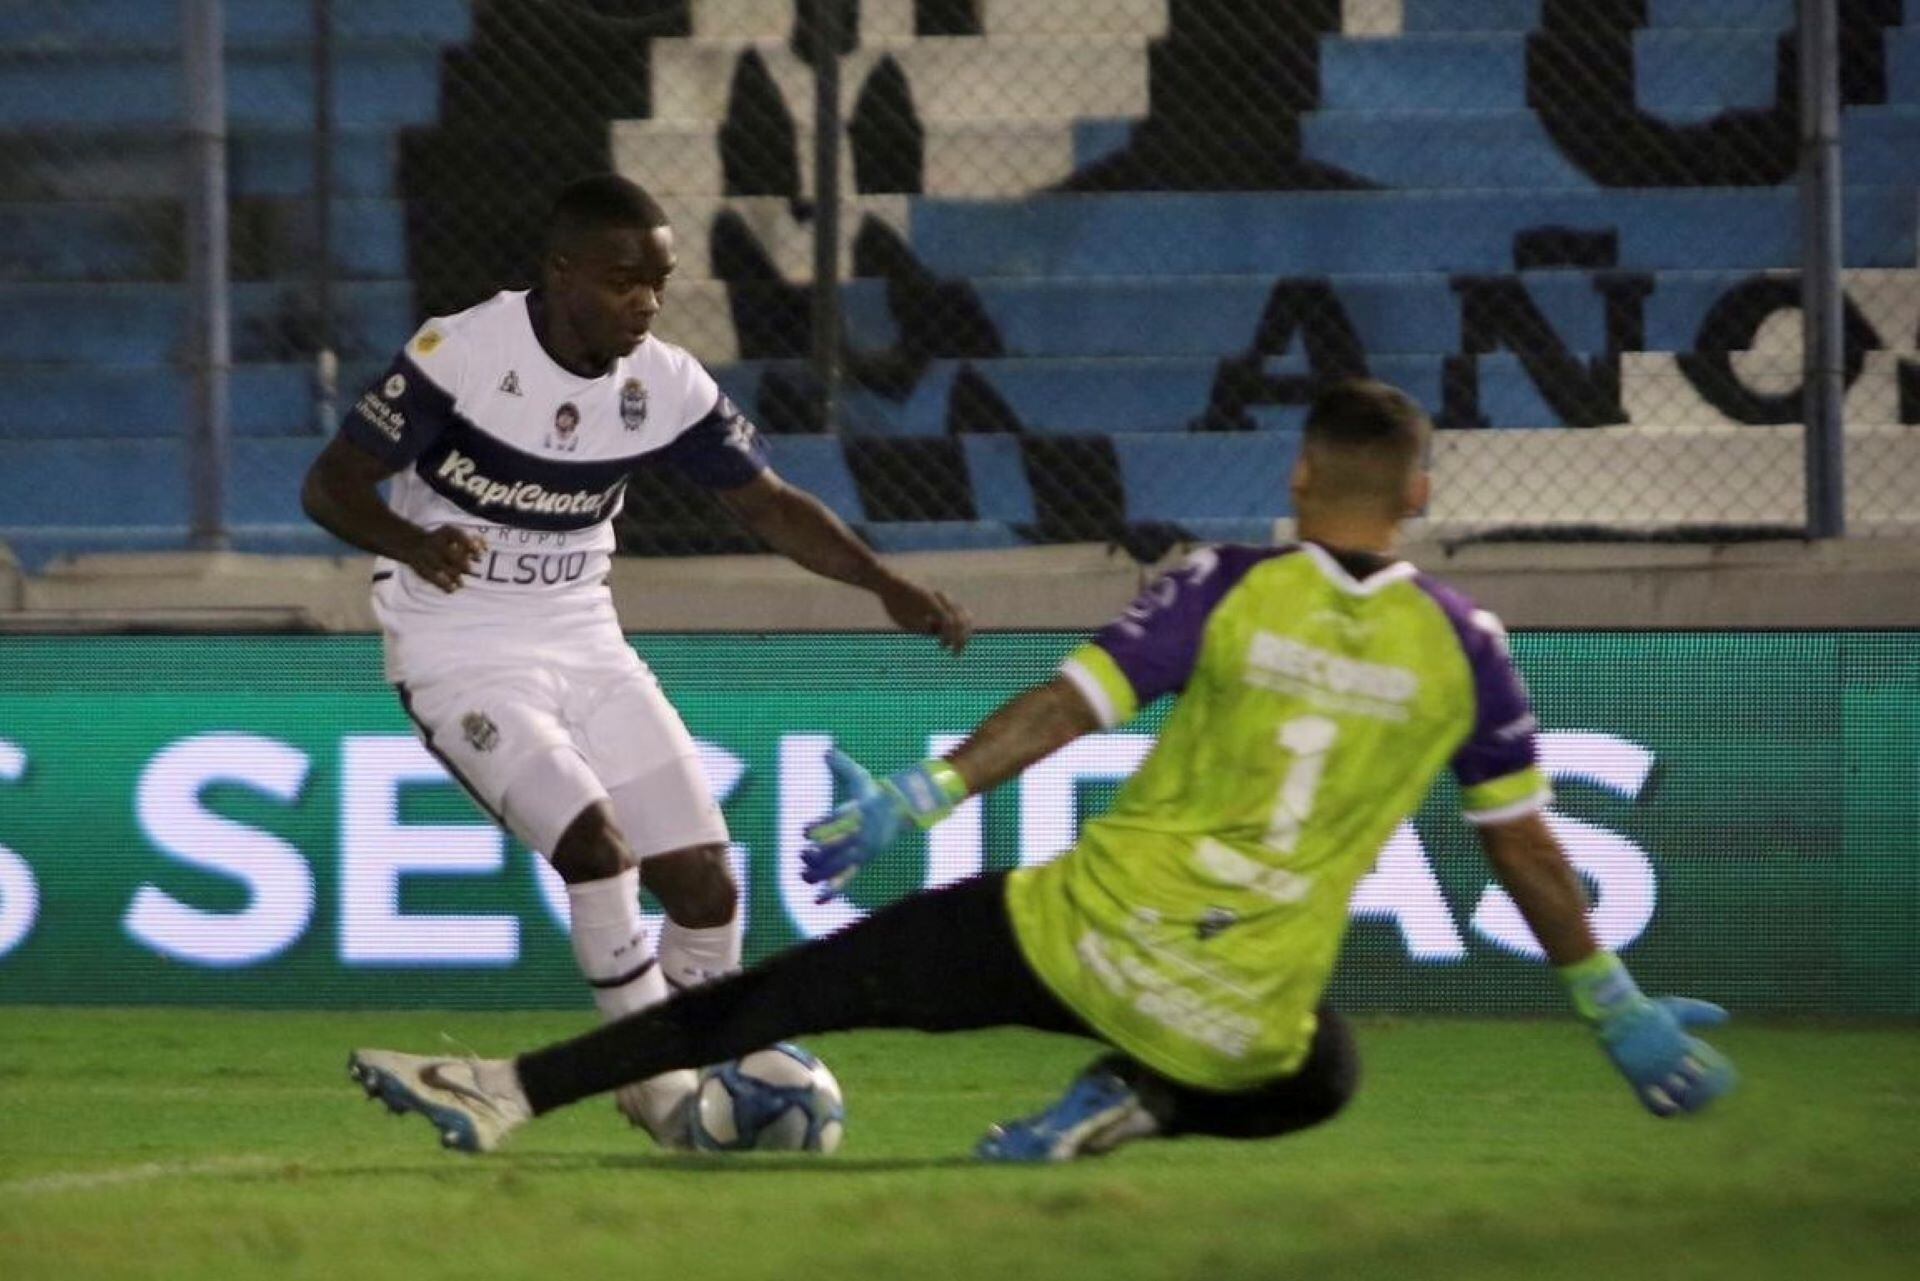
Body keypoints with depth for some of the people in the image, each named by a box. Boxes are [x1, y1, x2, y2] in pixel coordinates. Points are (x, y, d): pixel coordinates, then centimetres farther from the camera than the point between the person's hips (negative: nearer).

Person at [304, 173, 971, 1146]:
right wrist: (411, 543, -37)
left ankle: (702, 1079, 20)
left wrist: (885, 584, -9)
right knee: (593, 839, -25)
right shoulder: (460, 353, -18)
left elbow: (766, 503, 5)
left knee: (704, 881, -2)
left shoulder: (666, 384, -4)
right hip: (459, 653, -6)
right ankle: (661, 1091, -11)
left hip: (585, 645, 6)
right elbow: (330, 484, -16)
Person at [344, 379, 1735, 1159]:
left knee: (817, 980, 6)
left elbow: (1071, 700, -11)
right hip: (1245, 1020, 1)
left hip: (1086, 930, -1)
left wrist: (920, 795, -12)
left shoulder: (1227, 591, -2)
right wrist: (1614, 1005, 20)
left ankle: (513, 1088, 0)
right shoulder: (1462, 648, 3)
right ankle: (1132, 1113, 7)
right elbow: (1524, 842, 10)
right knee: (1318, 1083, 36)